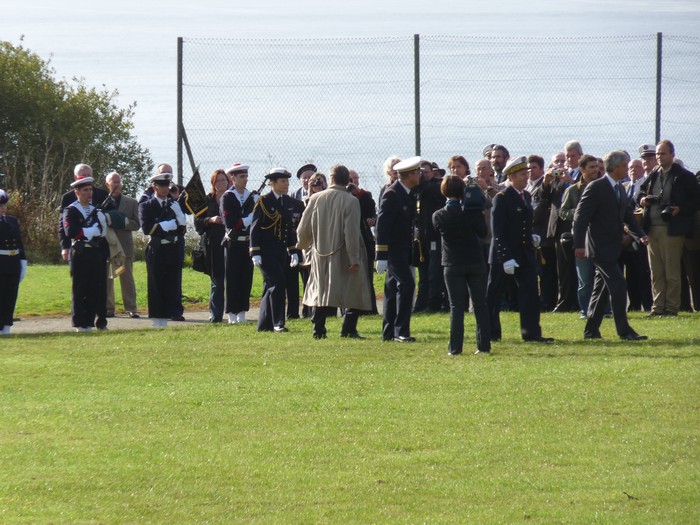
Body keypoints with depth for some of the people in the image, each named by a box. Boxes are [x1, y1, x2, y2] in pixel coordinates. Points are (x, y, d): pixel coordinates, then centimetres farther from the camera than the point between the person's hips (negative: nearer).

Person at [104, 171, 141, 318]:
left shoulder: (131, 203, 9)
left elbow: (136, 224, 3)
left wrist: (123, 222, -13)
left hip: (124, 245, 0)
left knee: (127, 278, 2)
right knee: (106, 278, 3)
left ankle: (131, 308, 4)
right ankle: (108, 308, 8)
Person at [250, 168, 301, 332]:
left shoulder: (287, 201, 11)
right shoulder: (264, 201, -9)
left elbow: (290, 228, 18)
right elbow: (255, 228, -10)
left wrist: (293, 251, 14)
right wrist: (255, 253, -15)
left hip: (281, 250, 7)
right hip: (266, 251, -7)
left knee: (270, 287, 10)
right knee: (277, 282, -16)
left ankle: (264, 324, 16)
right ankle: (277, 323, -14)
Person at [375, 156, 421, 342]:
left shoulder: (409, 194, 11)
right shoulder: (392, 194, -18)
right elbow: (382, 224, -20)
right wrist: (381, 256, -23)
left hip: (404, 248, 9)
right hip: (393, 248, -9)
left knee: (393, 288, 10)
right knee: (406, 284, -17)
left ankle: (388, 332, 13)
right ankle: (401, 330, -17)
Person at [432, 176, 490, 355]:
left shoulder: (438, 216, -7)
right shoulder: (472, 212, -9)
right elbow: (483, 233, -1)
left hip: (452, 265, 0)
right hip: (475, 263, 0)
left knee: (456, 307, 2)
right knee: (480, 305, 7)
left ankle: (455, 347, -2)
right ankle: (484, 345, 7)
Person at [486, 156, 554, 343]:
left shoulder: (526, 196, 11)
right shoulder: (502, 198, -12)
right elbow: (498, 231, -16)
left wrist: (532, 237, 3)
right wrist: (506, 258, -22)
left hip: (525, 253, 7)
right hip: (504, 253, -7)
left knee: (530, 292, 0)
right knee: (493, 294, 3)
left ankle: (531, 332, 2)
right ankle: (491, 333, 10)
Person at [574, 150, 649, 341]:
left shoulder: (620, 189, 13)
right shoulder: (596, 188, -13)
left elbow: (627, 214, 21)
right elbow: (581, 217, -14)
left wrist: (640, 234, 5)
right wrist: (579, 245, -18)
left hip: (612, 246, 9)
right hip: (600, 246, -9)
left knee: (601, 289, 12)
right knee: (618, 285, -14)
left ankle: (591, 330, 18)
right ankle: (624, 331, -12)